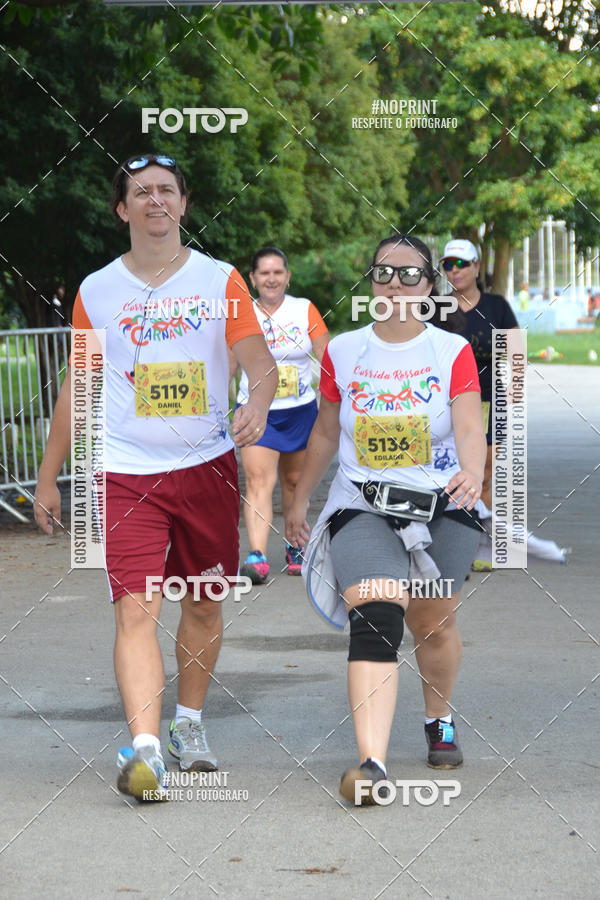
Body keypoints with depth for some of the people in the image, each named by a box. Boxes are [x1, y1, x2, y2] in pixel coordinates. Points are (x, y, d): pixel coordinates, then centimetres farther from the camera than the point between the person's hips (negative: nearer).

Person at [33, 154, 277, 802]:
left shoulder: (220, 281, 3)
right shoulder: (96, 292, 5)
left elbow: (262, 365, -3)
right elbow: (77, 386, 13)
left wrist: (257, 405, -27)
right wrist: (48, 477, 14)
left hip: (207, 466, 1)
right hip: (125, 474, -1)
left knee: (203, 603, 11)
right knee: (136, 610, -14)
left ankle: (189, 724, 30)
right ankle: (144, 749, -23)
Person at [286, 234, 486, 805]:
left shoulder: (453, 351, -1)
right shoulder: (343, 352, 5)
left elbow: (469, 425, -15)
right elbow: (325, 432, 17)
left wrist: (473, 471, -35)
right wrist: (299, 499, 22)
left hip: (443, 507, 1)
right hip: (362, 507, 0)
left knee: (434, 625, 11)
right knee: (375, 618, -21)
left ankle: (439, 721, 44)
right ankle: (371, 764, -33)